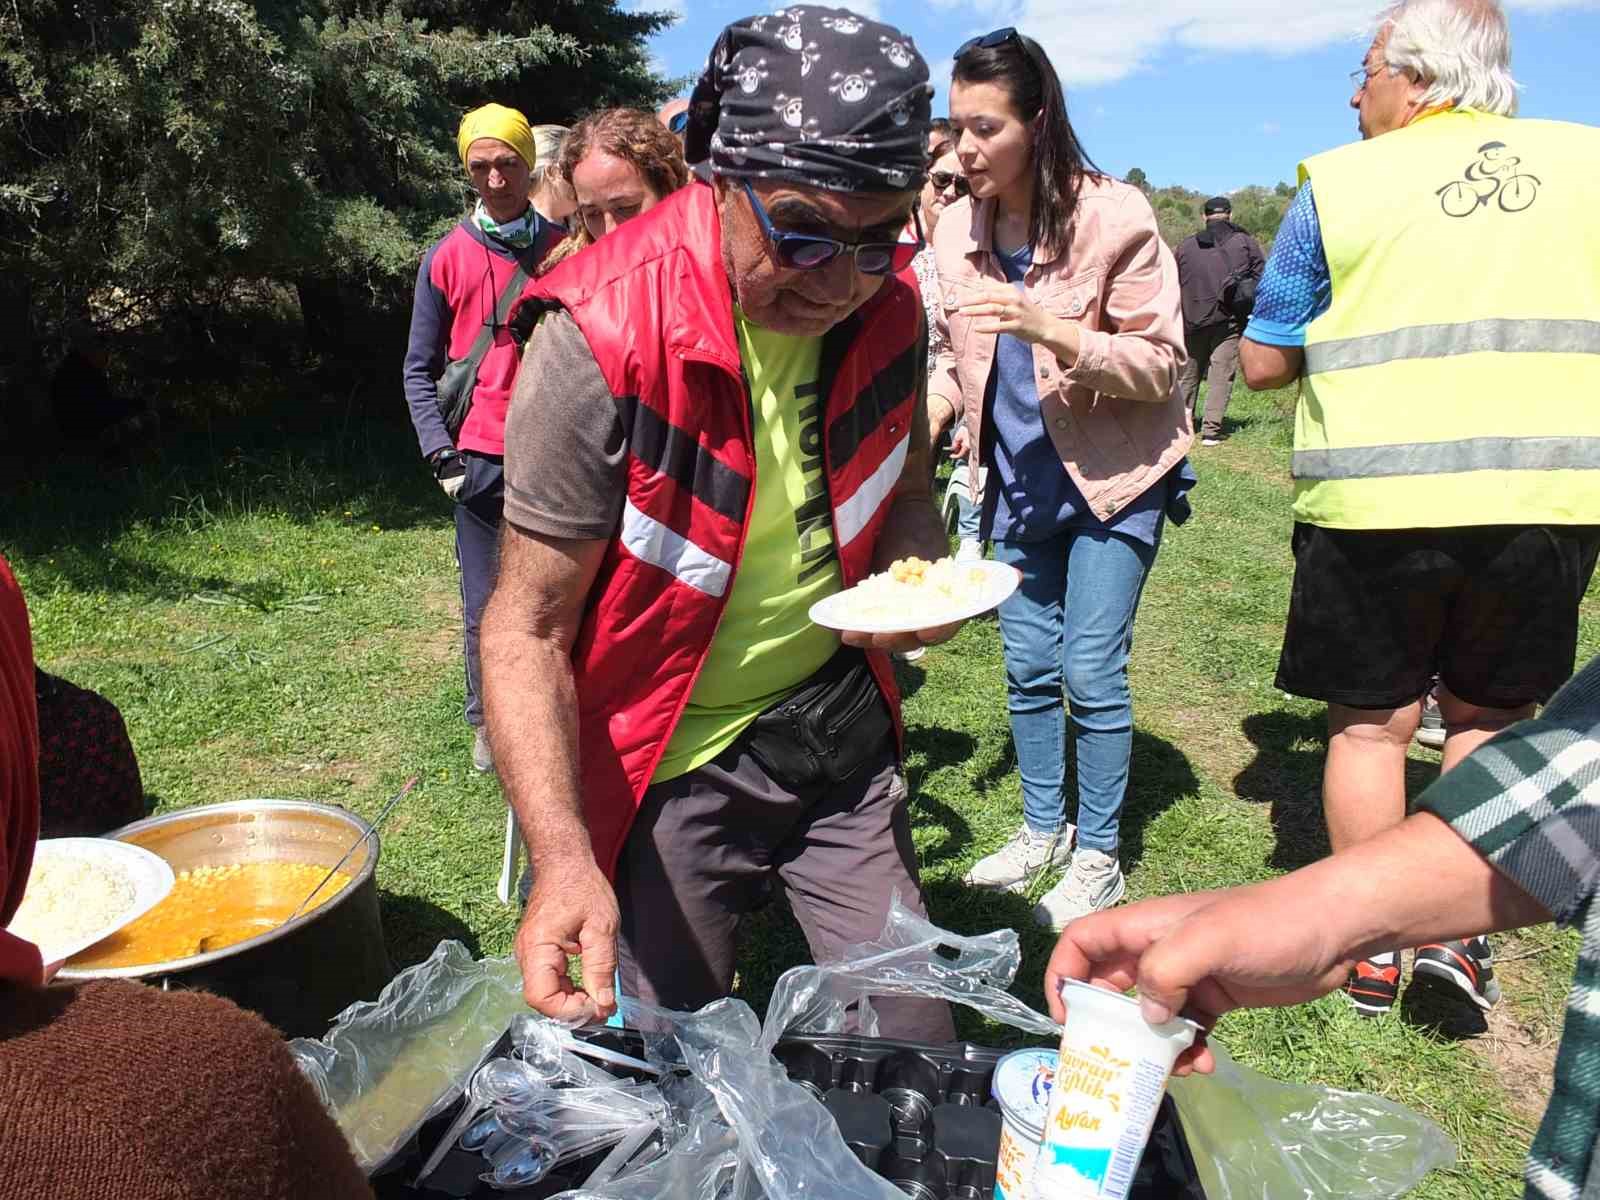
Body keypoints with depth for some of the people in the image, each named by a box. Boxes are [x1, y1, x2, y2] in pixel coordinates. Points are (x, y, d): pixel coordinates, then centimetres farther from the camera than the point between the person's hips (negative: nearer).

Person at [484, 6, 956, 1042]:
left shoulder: (886, 306, -8)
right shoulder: (603, 336, -24)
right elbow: (527, 630, -19)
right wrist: (565, 860, -32)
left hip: (839, 725, 4)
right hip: (674, 764, -4)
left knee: (916, 1047, 15)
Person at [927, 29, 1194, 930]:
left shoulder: (1113, 215, -15)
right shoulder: (956, 229, -1)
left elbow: (1161, 359, -16)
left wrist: (1053, 329, -31)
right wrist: (926, 416, -9)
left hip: (1113, 475, -5)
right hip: (1020, 478, 5)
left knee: (1091, 670, -4)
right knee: (1029, 667, 11)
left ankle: (1099, 857, 15)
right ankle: (1043, 829, 30)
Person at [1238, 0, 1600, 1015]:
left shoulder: (1339, 185, -1)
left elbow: (1264, 363, 2)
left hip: (1376, 503, -2)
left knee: (1371, 723, 11)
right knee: (1490, 719, 19)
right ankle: (1460, 929, 16)